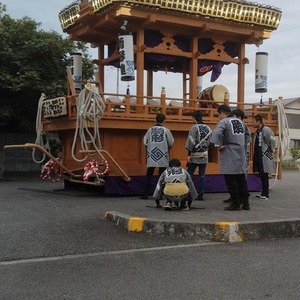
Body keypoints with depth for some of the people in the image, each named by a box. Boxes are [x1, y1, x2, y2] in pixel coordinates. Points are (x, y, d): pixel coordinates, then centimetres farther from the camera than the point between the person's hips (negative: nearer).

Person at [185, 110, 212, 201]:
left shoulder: (194, 127, -9)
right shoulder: (208, 128, 7)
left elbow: (191, 142, -12)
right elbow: (210, 142, 8)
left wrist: (189, 154, -10)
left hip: (195, 155, -5)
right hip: (205, 155, 5)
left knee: (189, 174, 2)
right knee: (202, 175, 7)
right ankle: (201, 195, 6)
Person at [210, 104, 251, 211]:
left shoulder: (224, 122, -9)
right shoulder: (240, 122, 14)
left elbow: (216, 133, -28)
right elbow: (247, 136, 24)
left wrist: (218, 145, -17)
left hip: (229, 155, -7)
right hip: (241, 154, 7)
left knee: (231, 181, 0)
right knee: (241, 179, 13)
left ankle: (235, 204, 3)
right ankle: (245, 203, 16)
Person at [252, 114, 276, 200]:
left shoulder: (266, 130, -15)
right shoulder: (257, 131, 13)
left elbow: (272, 141, -16)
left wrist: (270, 151, -8)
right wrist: (255, 156, 13)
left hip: (265, 157, -9)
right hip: (259, 157, 9)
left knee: (264, 175, -4)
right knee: (261, 175, 12)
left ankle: (265, 194, 2)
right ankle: (264, 193, 19)